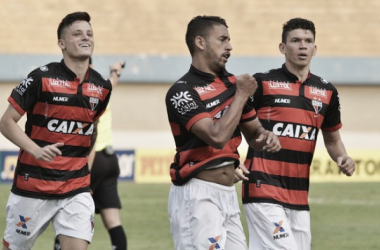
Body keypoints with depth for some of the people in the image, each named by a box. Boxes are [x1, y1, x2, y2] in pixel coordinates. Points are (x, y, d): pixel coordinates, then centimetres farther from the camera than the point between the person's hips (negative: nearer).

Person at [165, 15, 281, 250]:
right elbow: (217, 136, -24)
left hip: (228, 194, 8)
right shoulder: (182, 92, -12)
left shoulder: (232, 83, 12)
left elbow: (253, 130, 23)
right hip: (197, 195, -8)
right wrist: (242, 95, -13)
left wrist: (267, 136, -1)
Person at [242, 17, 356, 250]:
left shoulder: (327, 91, 13)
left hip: (299, 195, 6)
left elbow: (332, 138, 24)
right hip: (264, 191, -6)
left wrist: (343, 158, 3)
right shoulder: (263, 83, -2)